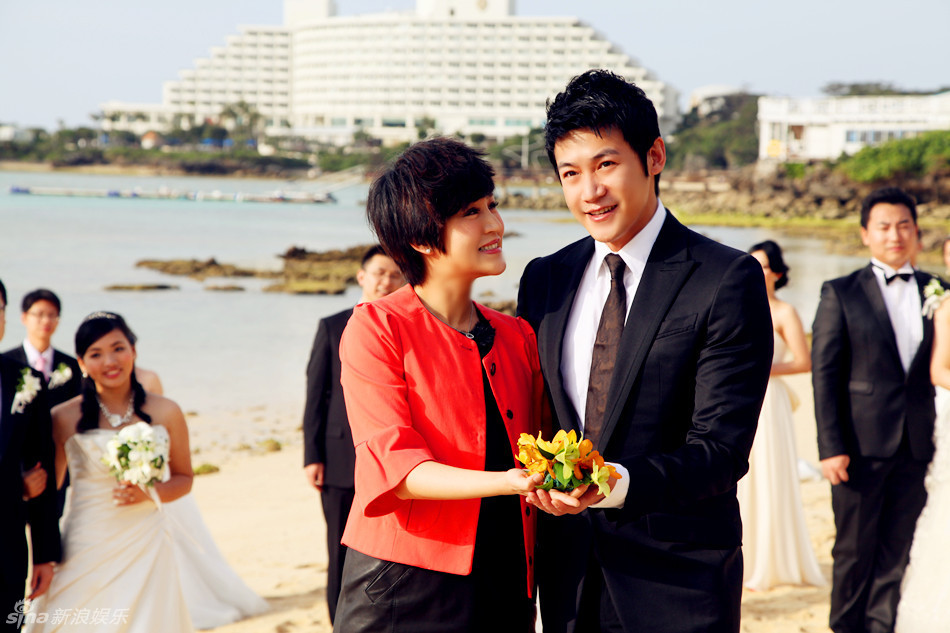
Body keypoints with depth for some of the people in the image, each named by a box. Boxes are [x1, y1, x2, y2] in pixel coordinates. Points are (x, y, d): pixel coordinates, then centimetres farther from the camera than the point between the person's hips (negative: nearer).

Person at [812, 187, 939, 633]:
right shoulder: (841, 294, 0)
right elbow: (824, 374, -4)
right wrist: (831, 447, -11)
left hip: (918, 446, 3)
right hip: (863, 445, -3)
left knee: (899, 547, 8)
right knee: (855, 548, 5)